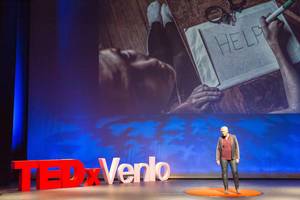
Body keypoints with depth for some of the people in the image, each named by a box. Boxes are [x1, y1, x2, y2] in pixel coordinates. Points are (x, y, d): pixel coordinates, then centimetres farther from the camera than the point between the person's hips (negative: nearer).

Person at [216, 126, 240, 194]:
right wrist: (217, 159, -4)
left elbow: (236, 147, -2)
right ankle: (226, 189, 8)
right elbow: (218, 149, 1)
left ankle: (237, 189, 6)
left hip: (232, 158, 0)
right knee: (224, 173, -1)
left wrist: (237, 158, -7)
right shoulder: (220, 139, -1)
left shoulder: (233, 137, -4)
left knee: (235, 172, -6)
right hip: (223, 158, 0)